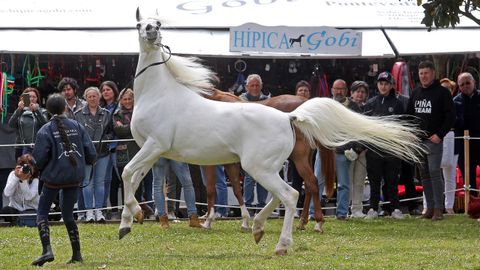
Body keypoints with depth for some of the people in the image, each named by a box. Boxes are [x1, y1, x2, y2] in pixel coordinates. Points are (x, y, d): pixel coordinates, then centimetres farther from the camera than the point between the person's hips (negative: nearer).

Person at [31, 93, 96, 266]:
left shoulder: (45, 130, -7)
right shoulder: (77, 127, 3)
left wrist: (40, 168, 13)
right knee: (68, 214, 15)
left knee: (42, 212, 6)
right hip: (74, 177, 4)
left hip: (53, 176, -4)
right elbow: (91, 153, 1)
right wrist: (81, 163, 21)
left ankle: (47, 250, -12)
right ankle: (77, 254, 12)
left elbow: (39, 159, -9)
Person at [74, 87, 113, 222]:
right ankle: (89, 211, 2)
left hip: (102, 152, 2)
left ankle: (98, 210, 10)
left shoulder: (106, 114, 10)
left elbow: (111, 132, 13)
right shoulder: (79, 115, 3)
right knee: (87, 182, -2)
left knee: (100, 182, 5)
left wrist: (105, 138, -6)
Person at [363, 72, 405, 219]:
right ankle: (373, 209, 9)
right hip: (374, 148, 1)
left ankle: (395, 208, 8)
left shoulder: (397, 104, 5)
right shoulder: (371, 103, 9)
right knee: (374, 181, 4)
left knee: (392, 181, 3)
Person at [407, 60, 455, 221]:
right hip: (417, 141, 6)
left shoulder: (442, 92, -4)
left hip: (433, 141, -6)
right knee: (424, 175, 7)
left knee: (435, 173, -10)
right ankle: (430, 207, 11)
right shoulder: (416, 93, 15)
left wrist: (440, 134, -14)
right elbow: (409, 115, 22)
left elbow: (450, 116, -8)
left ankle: (438, 209, -9)